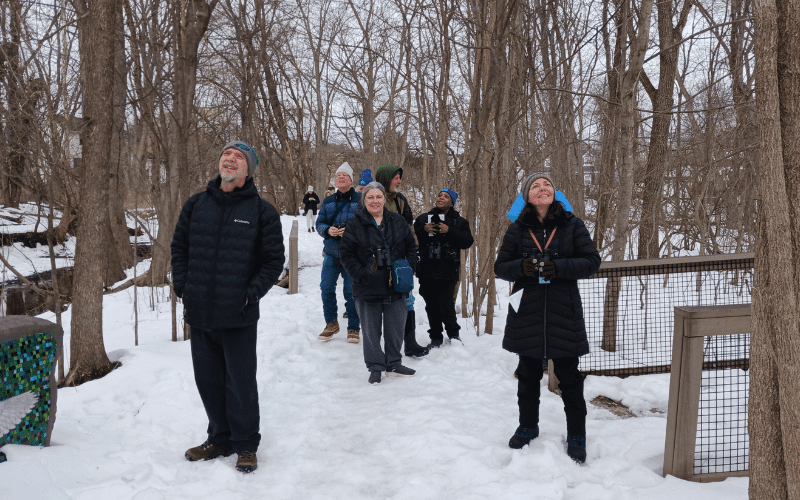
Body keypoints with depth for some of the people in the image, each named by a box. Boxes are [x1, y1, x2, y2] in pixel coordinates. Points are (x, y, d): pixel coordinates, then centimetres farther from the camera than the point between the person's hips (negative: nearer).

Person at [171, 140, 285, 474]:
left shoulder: (262, 211, -2)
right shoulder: (196, 205, 8)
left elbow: (273, 259, -1)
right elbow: (179, 248, 14)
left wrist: (251, 294, -9)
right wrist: (183, 287, 4)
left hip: (239, 315, -4)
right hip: (198, 312, 4)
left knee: (240, 381, 4)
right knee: (208, 379, 14)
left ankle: (245, 445, 22)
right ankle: (220, 438, 32)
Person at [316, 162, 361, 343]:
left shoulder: (360, 200, -2)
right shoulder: (328, 202, 11)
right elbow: (319, 223, 11)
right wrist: (328, 230, -11)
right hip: (331, 253, 4)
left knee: (351, 291, 1)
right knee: (326, 288, 4)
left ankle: (353, 328, 16)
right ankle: (331, 323, 24)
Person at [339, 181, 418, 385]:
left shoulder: (398, 221, 4)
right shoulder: (355, 225, -4)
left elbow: (411, 246, 12)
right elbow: (346, 253, -3)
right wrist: (361, 273, -11)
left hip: (395, 287, 3)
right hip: (368, 289, -2)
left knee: (396, 327, 12)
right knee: (371, 330, 7)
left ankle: (394, 363, 31)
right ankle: (375, 367, 22)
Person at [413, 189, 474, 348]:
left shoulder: (459, 221, 10)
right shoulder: (423, 219, 13)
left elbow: (468, 241, -3)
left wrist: (449, 231, -13)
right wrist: (424, 230, -12)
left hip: (448, 272, -2)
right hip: (426, 270, 2)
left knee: (446, 305, -12)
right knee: (431, 306, 7)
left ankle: (453, 334, 7)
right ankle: (435, 337, 21)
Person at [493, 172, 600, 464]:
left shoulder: (572, 225, 0)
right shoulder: (517, 229, 3)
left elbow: (592, 261, -4)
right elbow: (500, 267, 5)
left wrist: (559, 268, -19)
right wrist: (521, 267, -17)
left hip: (564, 311, -1)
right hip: (527, 311, 2)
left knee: (569, 377, 5)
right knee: (528, 374, 14)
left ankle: (576, 435, 21)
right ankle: (528, 426, 33)